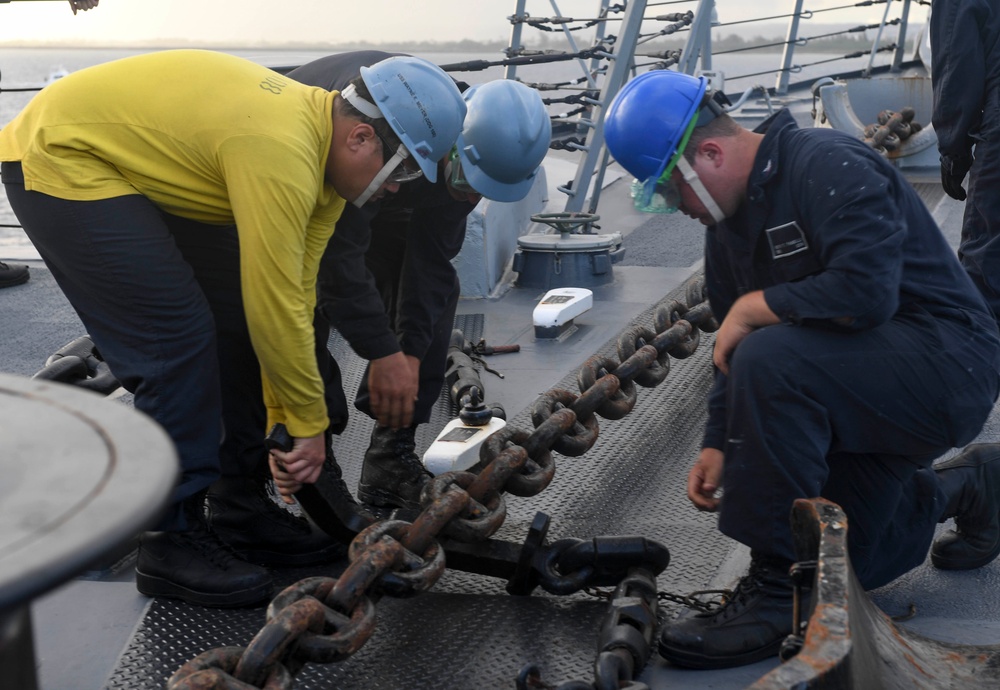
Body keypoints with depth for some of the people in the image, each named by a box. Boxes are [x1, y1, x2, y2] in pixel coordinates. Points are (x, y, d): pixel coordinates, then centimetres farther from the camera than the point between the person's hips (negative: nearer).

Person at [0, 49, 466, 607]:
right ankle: (174, 540, -5)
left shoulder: (322, 145, -1)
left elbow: (295, 292, 0)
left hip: (129, 165, 10)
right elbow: (274, 304, -28)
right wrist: (308, 422, -16)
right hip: (59, 158, -10)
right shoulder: (281, 155, -32)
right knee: (176, 336, -16)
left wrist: (284, 419, 0)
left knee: (236, 307, 7)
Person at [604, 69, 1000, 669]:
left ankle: (778, 591, -22)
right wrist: (718, 445, 0)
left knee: (769, 362, -35)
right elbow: (736, 348, 11)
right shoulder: (727, 221, 8)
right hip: (865, 383, 10)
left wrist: (754, 306, -21)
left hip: (947, 361, -9)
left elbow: (865, 293, -34)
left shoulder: (827, 165, -20)